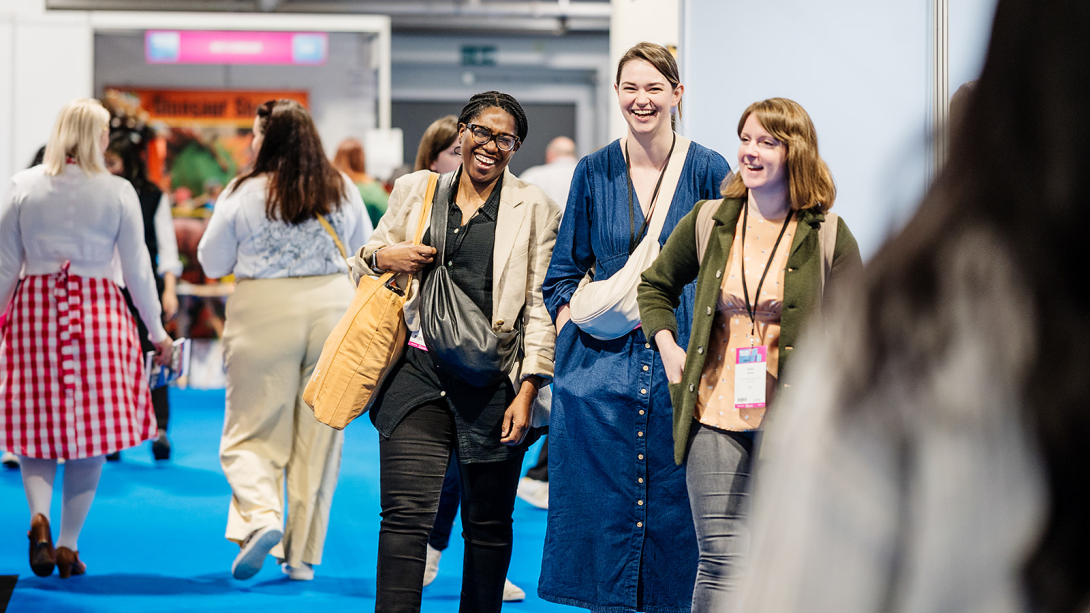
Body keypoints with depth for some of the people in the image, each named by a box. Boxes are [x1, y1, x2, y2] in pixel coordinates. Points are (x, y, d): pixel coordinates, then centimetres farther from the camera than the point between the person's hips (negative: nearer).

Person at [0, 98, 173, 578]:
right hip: (99, 313, -1)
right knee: (91, 431, 7)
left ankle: (39, 516, -14)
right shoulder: (118, 192, -2)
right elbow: (136, 268, 1)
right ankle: (69, 544, 7)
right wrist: (157, 330, 11)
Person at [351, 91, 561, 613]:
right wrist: (382, 257, -3)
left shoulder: (535, 208, 7)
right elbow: (363, 269, 21)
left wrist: (527, 392, -6)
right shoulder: (415, 191, 12)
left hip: (492, 382, 0)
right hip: (418, 369, 1)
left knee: (488, 524, 7)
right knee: (406, 514, -12)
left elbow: (541, 308, 2)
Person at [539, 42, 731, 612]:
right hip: (601, 365, 2)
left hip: (680, 366, -1)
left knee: (671, 506, 1)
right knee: (600, 508, 2)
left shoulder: (707, 171, 1)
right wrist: (570, 330, -1)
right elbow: (564, 271, 14)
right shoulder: (594, 172, 6)